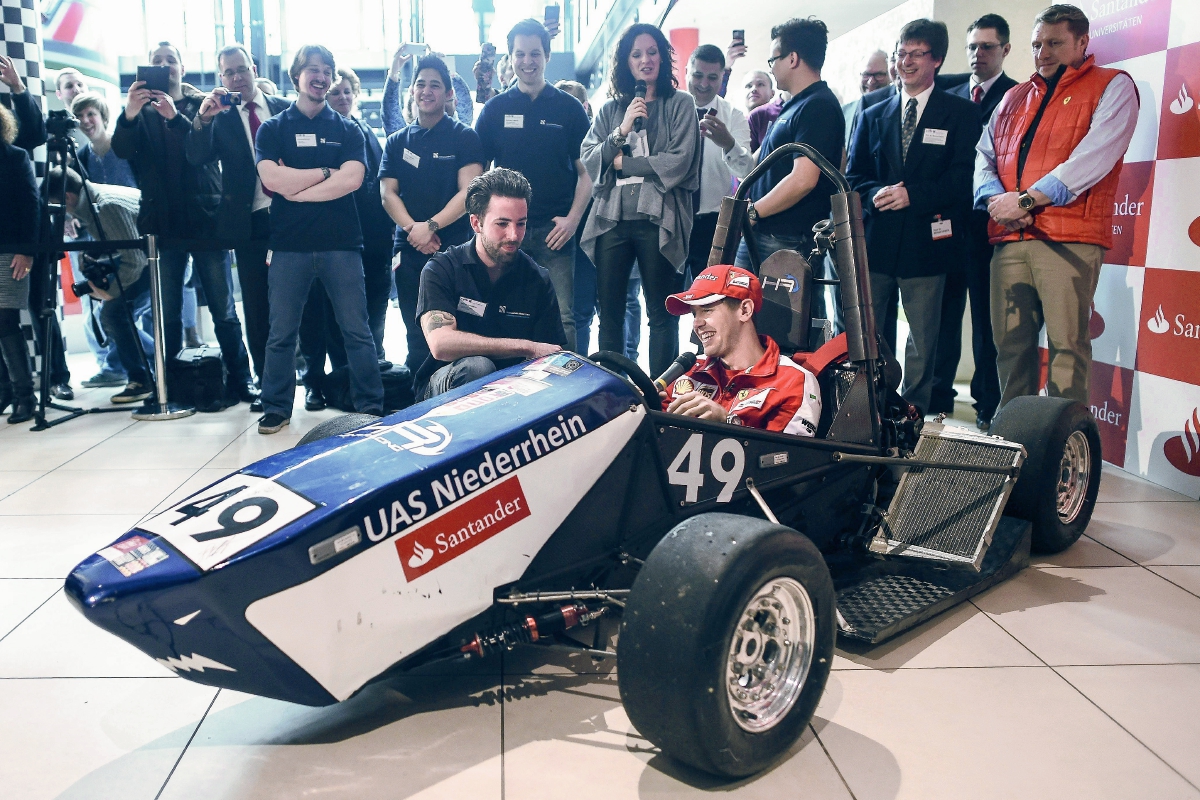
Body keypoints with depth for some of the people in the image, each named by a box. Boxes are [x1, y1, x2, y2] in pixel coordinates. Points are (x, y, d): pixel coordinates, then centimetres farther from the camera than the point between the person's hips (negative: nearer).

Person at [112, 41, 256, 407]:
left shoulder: (202, 105, 9)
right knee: (168, 313, 4)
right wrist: (129, 114, -26)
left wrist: (175, 117, -25)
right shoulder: (142, 112, 12)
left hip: (204, 218, -1)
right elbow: (121, 150, -7)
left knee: (224, 311, -2)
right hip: (163, 222, 2)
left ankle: (239, 380, 4)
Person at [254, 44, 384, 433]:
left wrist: (295, 188, -8)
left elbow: (352, 179, -8)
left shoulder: (348, 130, 9)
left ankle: (372, 406, 9)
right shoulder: (272, 130, 9)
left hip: (341, 243, 0)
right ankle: (276, 408, 16)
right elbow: (272, 179, -8)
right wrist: (327, 172, -6)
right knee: (281, 333, 6)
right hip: (289, 244, 0)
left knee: (357, 330, 2)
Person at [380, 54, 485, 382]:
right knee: (417, 335, 8)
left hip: (453, 247, -4)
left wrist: (431, 225, -18)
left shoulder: (464, 138, 2)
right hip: (409, 250, 4)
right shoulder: (397, 142, 14)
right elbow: (388, 193, 6)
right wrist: (412, 228, -12)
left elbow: (469, 192, -8)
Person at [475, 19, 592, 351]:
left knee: (560, 318, -6)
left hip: (554, 230, -2)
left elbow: (586, 171, 5)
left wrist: (573, 219, -7)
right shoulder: (495, 108, 10)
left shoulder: (568, 108, 6)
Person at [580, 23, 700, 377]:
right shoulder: (610, 110, 15)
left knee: (661, 314, 2)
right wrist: (621, 131, -8)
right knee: (609, 313, 6)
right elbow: (588, 161, 5)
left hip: (658, 221, -3)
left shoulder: (680, 104, 5)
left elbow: (679, 162, -7)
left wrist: (624, 163, -2)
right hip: (611, 219, 3)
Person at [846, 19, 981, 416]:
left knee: (922, 344, 2)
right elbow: (853, 176, 13)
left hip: (925, 244, -3)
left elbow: (963, 177, -5)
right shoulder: (873, 116, 18)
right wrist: (875, 194, -8)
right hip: (875, 243, 3)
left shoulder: (961, 113, 6)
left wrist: (912, 195, -17)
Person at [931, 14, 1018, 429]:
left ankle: (988, 407, 7)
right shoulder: (949, 97, 17)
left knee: (988, 320, 0)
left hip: (989, 222, -4)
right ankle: (937, 401, 16)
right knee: (943, 314, 8)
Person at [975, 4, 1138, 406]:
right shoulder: (1014, 97, 24)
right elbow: (984, 156, 14)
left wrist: (1027, 200, -14)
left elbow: (1093, 157, -8)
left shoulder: (1112, 87, 6)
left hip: (1068, 238, -5)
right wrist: (996, 198, -7)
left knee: (1066, 345, -8)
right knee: (1010, 342, 4)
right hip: (1009, 238, 5)